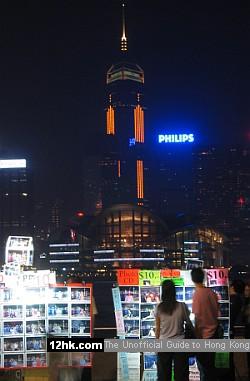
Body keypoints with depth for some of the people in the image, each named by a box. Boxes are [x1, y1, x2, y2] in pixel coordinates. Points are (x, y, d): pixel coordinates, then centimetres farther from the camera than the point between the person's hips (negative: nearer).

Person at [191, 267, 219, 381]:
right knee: (211, 364, 17)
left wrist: (196, 335, -9)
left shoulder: (197, 294, -17)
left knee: (203, 364, 4)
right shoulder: (211, 292, 2)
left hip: (203, 335, -6)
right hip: (213, 332, 7)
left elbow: (197, 318, -17)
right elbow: (216, 312, 10)